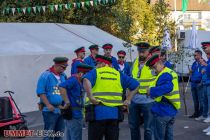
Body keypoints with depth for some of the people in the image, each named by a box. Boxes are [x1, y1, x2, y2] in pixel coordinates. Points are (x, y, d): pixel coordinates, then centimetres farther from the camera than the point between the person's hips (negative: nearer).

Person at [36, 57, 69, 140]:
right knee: (49, 133, -3)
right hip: (50, 110, -7)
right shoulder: (46, 75, -10)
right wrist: (48, 105, -18)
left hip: (61, 109, 7)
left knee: (59, 133, 15)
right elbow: (40, 92, -14)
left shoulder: (63, 76, 11)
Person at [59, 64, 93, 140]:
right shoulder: (74, 79, -16)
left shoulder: (77, 81, 14)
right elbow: (61, 86, -32)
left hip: (70, 114, 10)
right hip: (74, 114, -10)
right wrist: (67, 102, -27)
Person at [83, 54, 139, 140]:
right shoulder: (118, 74, 15)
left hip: (98, 112, -3)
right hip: (114, 113, 3)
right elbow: (135, 85, 17)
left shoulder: (95, 72, 4)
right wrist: (128, 99, 15)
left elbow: (86, 80, -19)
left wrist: (90, 97, -17)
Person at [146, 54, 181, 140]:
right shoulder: (171, 72, 10)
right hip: (172, 111, 9)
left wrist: (152, 91, -34)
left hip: (162, 112, -9)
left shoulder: (164, 75, -20)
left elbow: (168, 87, -38)